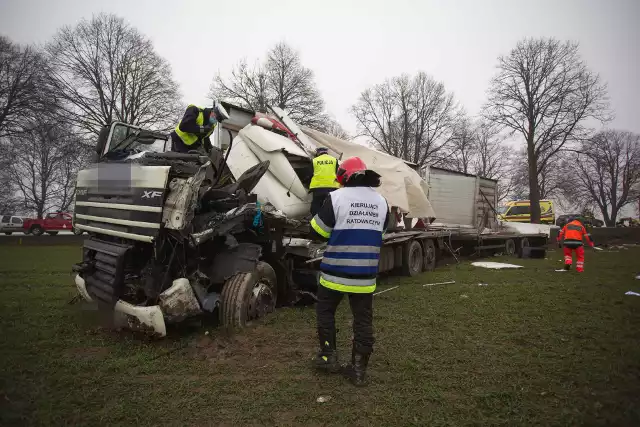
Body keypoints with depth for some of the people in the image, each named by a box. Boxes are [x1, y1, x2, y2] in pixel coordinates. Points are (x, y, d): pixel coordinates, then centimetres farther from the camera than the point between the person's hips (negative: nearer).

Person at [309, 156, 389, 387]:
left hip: (336, 271, -3)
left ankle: (329, 357, 22)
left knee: (325, 311, 18)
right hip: (366, 275, 4)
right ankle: (359, 368, 17)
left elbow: (318, 230, -5)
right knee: (363, 319, 11)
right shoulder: (381, 201, 4)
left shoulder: (337, 197, -11)